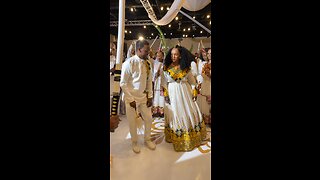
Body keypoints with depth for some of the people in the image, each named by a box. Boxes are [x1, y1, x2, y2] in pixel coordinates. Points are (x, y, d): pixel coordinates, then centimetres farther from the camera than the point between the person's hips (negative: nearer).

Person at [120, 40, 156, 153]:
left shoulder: (147, 64, 1)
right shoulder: (129, 63, -17)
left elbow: (149, 80, 7)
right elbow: (123, 83, -15)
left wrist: (150, 96, 2)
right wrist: (130, 99, -15)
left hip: (144, 97, 5)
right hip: (131, 97, -5)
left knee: (149, 119, 13)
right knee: (132, 121, 10)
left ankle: (147, 139, 38)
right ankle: (134, 142, 35)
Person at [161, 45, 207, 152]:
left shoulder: (186, 67, 2)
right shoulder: (166, 67, -1)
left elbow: (192, 81, 7)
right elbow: (164, 82, 0)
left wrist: (194, 92, 3)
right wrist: (165, 94, -7)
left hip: (185, 92, 2)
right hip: (172, 93, -1)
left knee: (189, 113, 8)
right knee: (174, 114, 7)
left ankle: (192, 136, 29)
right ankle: (177, 138, 24)